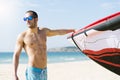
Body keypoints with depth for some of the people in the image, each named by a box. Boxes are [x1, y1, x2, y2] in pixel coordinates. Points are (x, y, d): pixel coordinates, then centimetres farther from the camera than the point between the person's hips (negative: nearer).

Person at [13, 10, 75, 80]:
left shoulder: (44, 31, 9)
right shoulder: (22, 36, -4)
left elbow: (59, 32, 26)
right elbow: (16, 55, -2)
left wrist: (73, 30, 38)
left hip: (44, 72, 5)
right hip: (32, 72, -5)